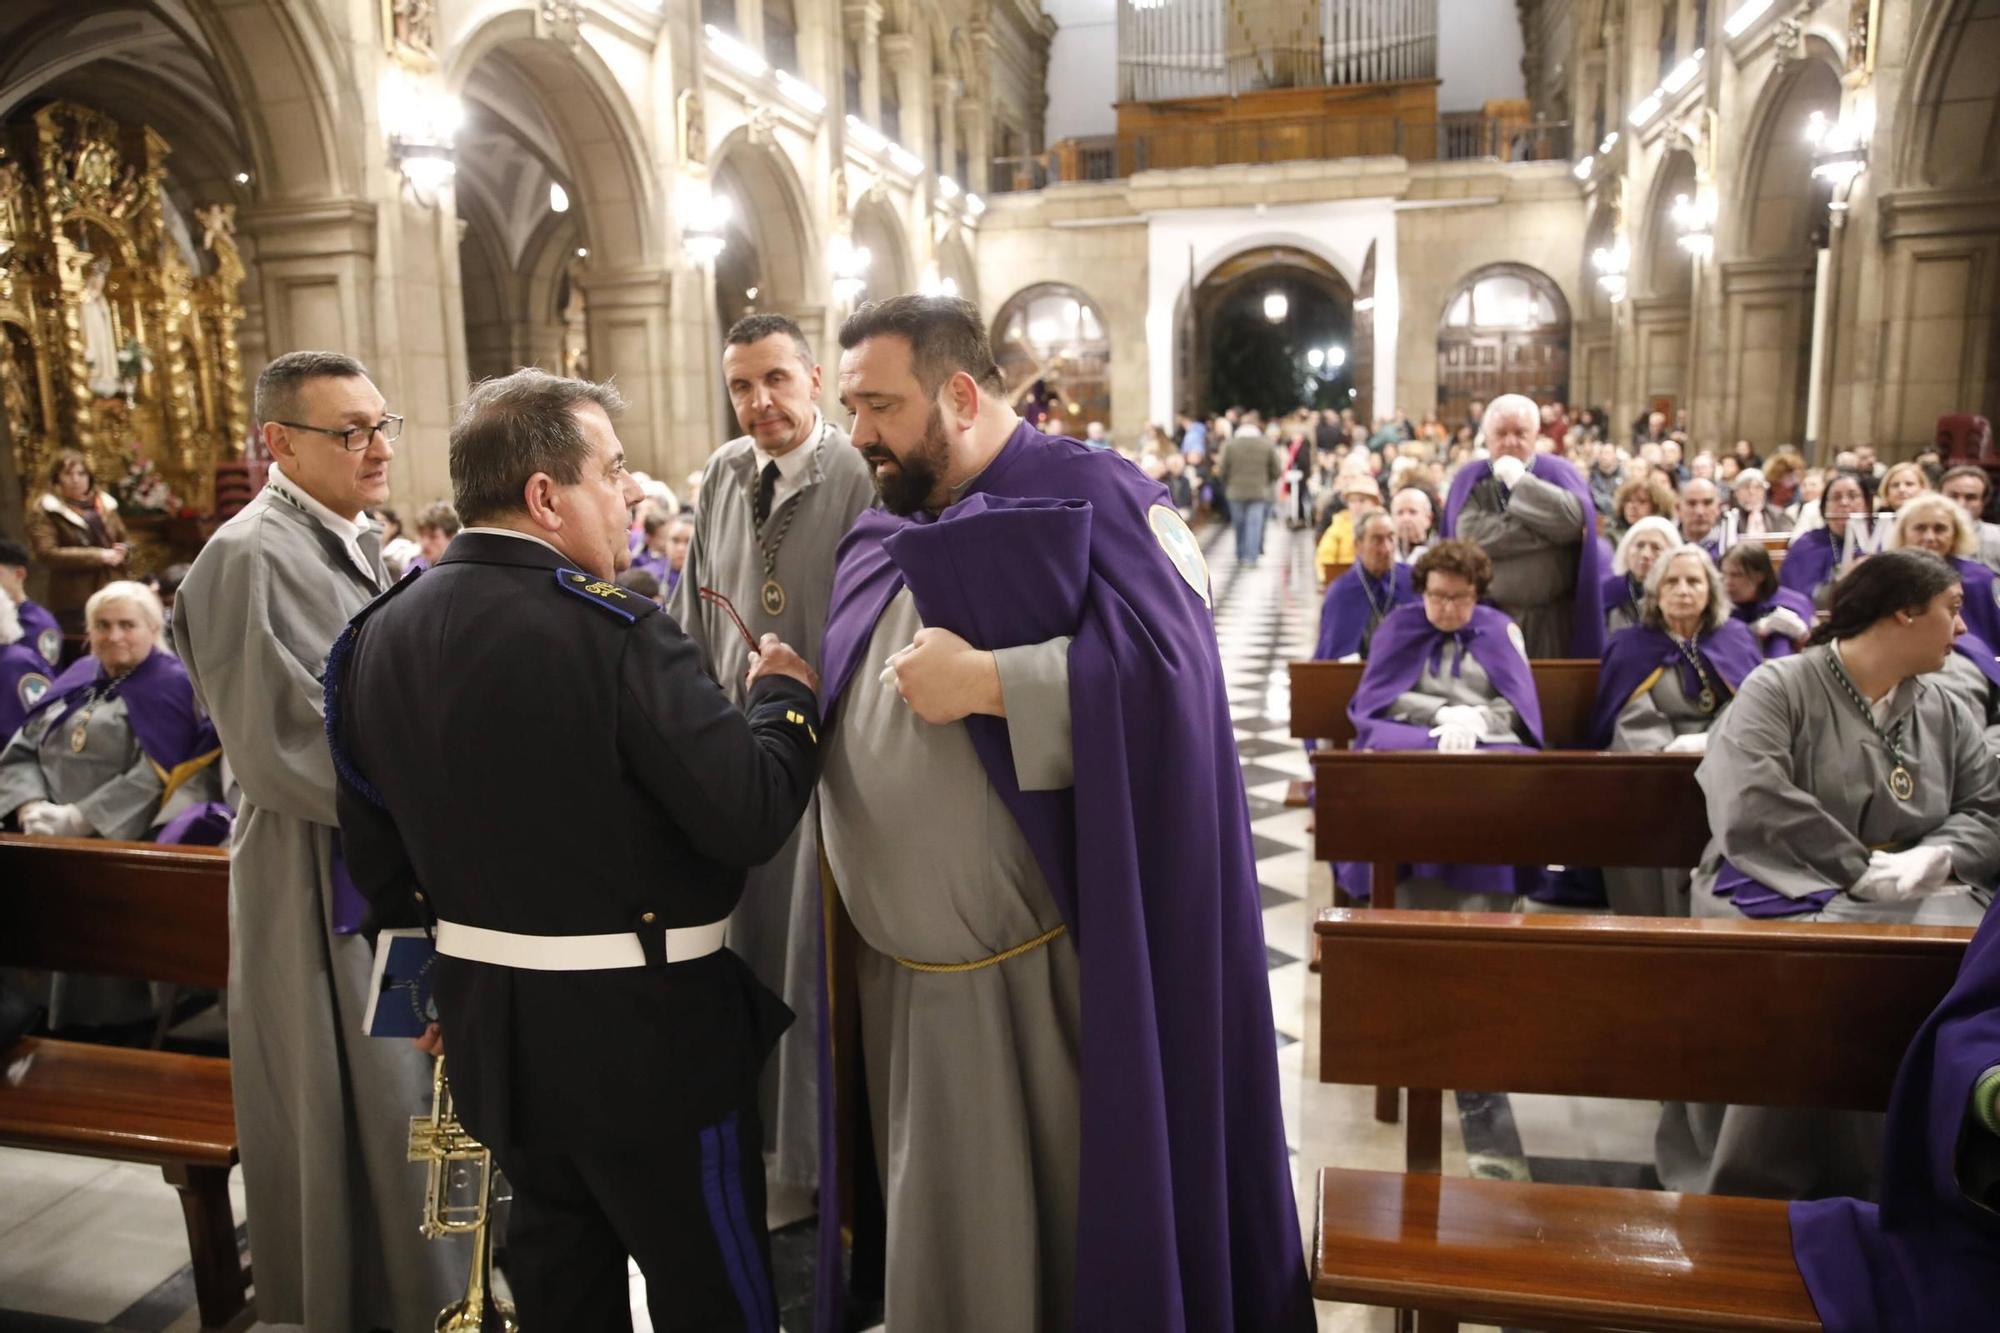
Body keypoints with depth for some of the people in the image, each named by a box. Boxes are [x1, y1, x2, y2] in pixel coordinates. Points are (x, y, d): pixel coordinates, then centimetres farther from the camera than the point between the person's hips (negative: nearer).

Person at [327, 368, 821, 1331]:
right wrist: (783, 693, -7)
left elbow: (372, 845, 9)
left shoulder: (379, 634, 1)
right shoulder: (609, 629, -23)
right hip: (636, 1022, -7)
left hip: (485, 1019, 8)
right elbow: (753, 814, -25)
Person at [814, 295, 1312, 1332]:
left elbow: (1168, 659, -23)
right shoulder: (877, 537, 12)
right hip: (899, 974, 7)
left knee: (1061, 1215, 12)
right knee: (934, 1234, 21)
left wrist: (985, 683, -23)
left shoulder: (1084, 496, -10)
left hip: (1039, 975, -6)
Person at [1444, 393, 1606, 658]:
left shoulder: (1558, 472, 5)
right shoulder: (1470, 479, 4)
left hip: (1551, 619, 0)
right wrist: (1544, 531, -12)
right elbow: (1469, 534, -15)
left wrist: (1519, 480, -10)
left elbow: (1574, 520, -17)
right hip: (1488, 616, 0)